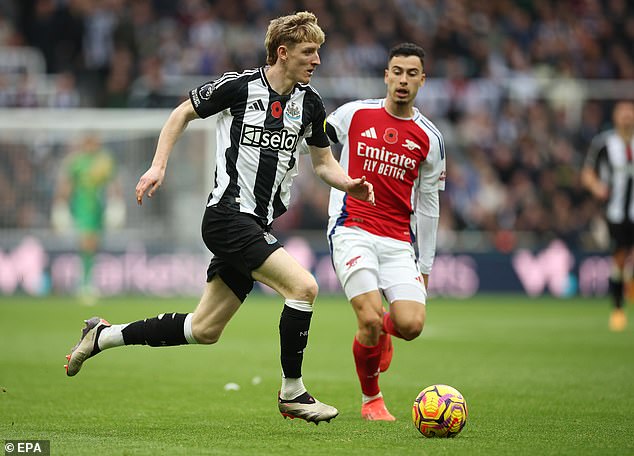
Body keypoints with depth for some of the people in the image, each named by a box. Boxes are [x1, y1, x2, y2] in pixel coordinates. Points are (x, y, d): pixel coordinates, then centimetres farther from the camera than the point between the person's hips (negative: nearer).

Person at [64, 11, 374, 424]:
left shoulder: (310, 103, 6)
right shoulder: (238, 87, -8)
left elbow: (323, 162, 16)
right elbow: (183, 113, 6)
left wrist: (349, 185, -4)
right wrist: (159, 166, -2)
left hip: (258, 226, 7)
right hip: (228, 215, -7)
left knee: (204, 330, 12)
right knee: (303, 285, -23)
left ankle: (103, 336, 29)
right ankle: (292, 393, -9)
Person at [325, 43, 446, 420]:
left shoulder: (430, 139, 6)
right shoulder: (355, 114, 2)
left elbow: (428, 207, 11)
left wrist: (425, 268, 11)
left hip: (399, 240, 2)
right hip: (352, 230, -2)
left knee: (411, 325, -16)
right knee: (371, 319, -20)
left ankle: (382, 330, 24)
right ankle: (371, 399, 6)